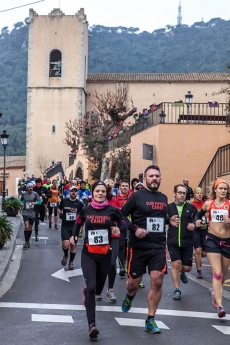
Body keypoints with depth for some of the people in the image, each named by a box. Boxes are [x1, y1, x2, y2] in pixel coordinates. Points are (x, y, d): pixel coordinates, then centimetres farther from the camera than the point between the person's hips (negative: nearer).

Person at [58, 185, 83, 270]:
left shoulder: (79, 204, -1)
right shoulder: (64, 201, -1)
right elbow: (59, 209, 16)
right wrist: (60, 214, -3)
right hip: (65, 226, -1)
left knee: (73, 245, 6)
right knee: (66, 244, -17)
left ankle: (71, 262, 24)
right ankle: (65, 255, 16)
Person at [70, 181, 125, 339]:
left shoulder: (112, 210, -7)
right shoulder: (85, 210, -1)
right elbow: (78, 222, 20)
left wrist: (118, 229, -12)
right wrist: (74, 235, 6)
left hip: (105, 255, 1)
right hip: (88, 254, -1)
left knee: (98, 289, 15)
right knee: (91, 287, -19)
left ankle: (86, 290, 53)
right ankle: (92, 325, -17)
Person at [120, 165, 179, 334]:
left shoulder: (164, 198, 10)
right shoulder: (137, 196, -7)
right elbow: (121, 215, -6)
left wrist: (170, 221, 4)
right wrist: (134, 229, -18)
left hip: (159, 247, 3)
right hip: (138, 247, -3)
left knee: (157, 282, -6)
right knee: (134, 283, 6)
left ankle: (150, 320, 7)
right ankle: (130, 297, 44)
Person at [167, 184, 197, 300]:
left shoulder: (191, 208, 4)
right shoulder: (168, 207, 2)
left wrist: (194, 225, -7)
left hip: (187, 243, 2)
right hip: (173, 242, -2)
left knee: (187, 267, 7)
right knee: (176, 264, -9)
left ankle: (182, 273, 44)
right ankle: (177, 290, 4)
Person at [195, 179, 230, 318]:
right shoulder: (208, 204, 3)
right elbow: (199, 214, 21)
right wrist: (197, 221, 2)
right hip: (212, 239, -1)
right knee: (217, 273, -14)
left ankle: (215, 291, 45)